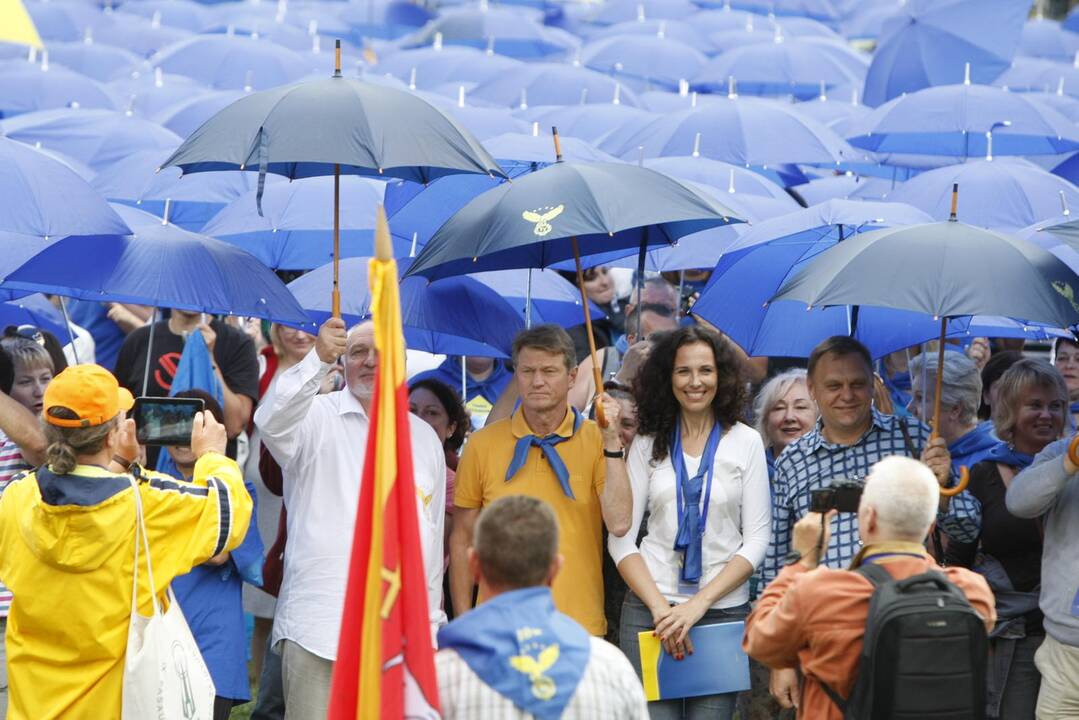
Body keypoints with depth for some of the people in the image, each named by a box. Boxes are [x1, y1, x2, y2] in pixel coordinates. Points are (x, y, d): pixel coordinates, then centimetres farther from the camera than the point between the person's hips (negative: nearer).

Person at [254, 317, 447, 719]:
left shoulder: (424, 437, 16)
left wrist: (433, 620, 18)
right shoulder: (316, 418, 1)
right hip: (321, 629, -4)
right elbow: (271, 422, -23)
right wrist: (319, 360, -38)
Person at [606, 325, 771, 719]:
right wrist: (660, 608, -9)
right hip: (650, 609, 0)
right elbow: (621, 538, 3)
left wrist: (700, 603, -9)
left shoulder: (745, 442, 5)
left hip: (724, 609, 0)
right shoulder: (648, 444, 7)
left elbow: (756, 538, 1)